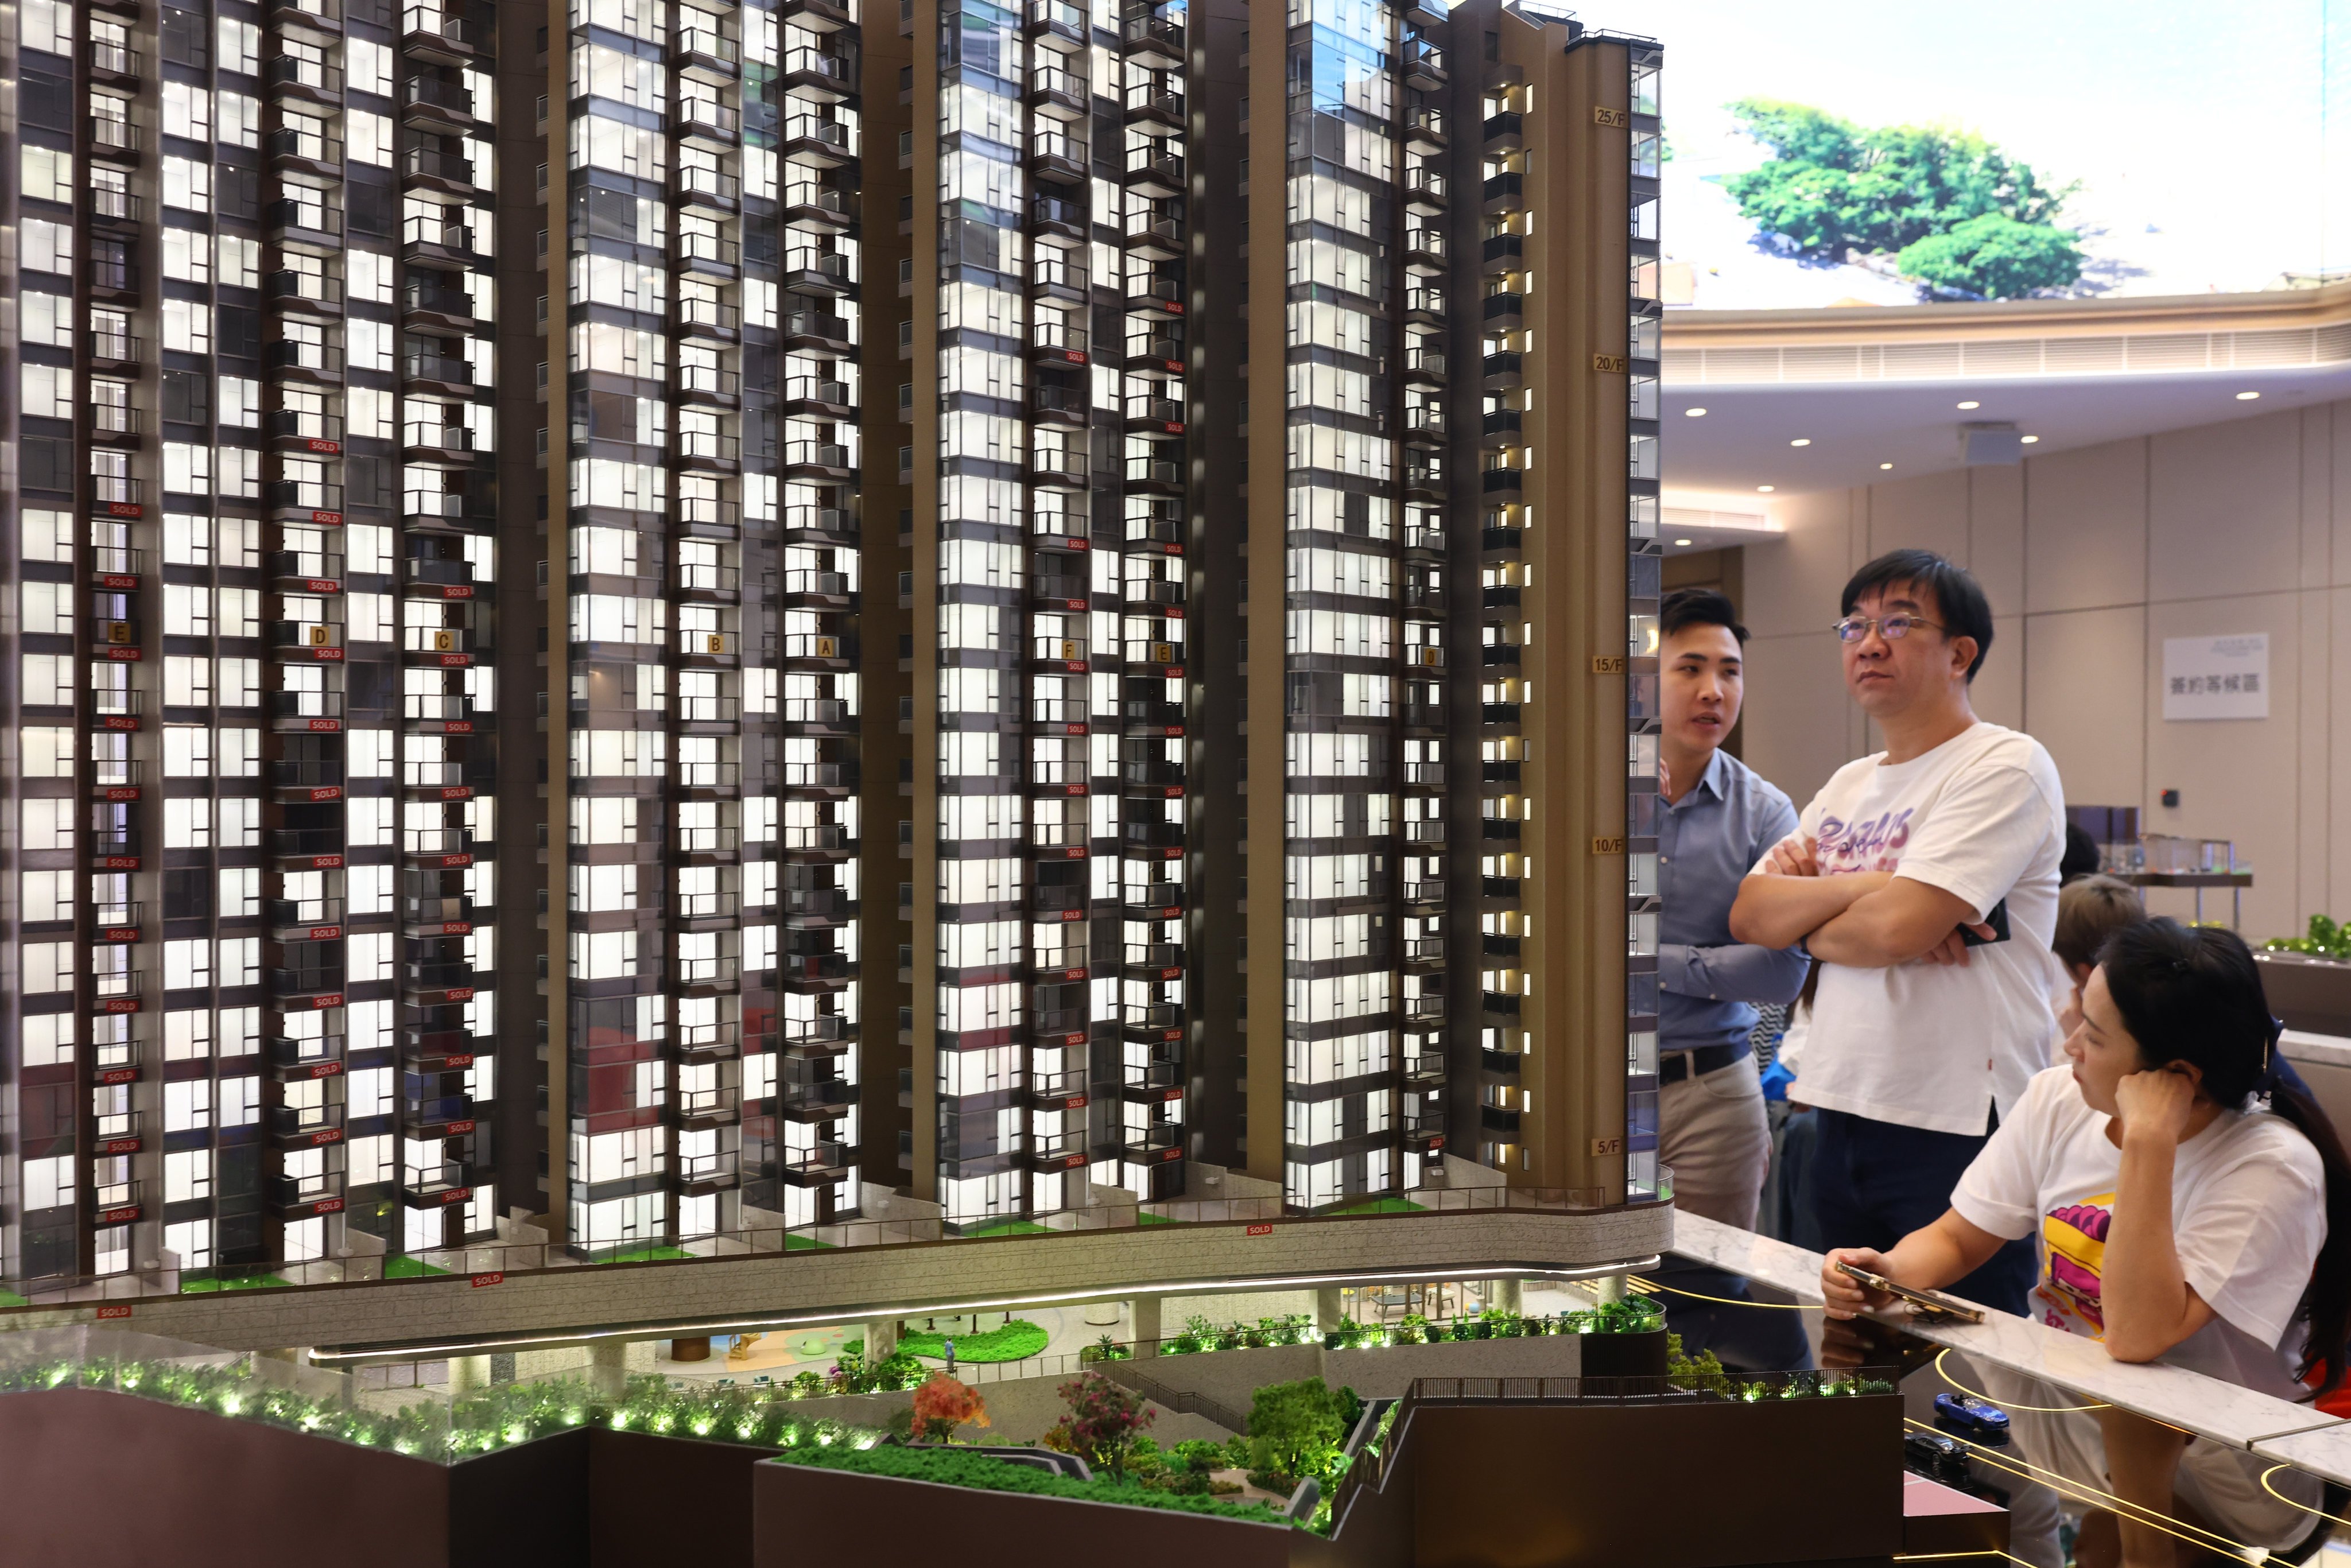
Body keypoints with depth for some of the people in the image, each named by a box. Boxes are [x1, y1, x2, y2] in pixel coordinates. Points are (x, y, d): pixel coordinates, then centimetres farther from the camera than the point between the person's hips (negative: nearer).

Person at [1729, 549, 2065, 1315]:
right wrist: (1864, 886, -12)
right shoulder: (1850, 783, 14)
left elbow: (1896, 927, -22)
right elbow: (1749, 915, 3)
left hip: (1957, 1127, -8)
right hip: (1841, 1113, 8)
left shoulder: (2005, 766, -10)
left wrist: (1806, 921, -3)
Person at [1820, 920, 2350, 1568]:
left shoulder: (2272, 1168, -20)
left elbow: (2137, 1337, -30)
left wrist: (2149, 1141, -32)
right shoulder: (2059, 1100, -5)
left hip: (2215, 1462, -4)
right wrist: (1887, 1274, -19)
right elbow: (1955, 1239, 2)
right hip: (2065, 1416, 5)